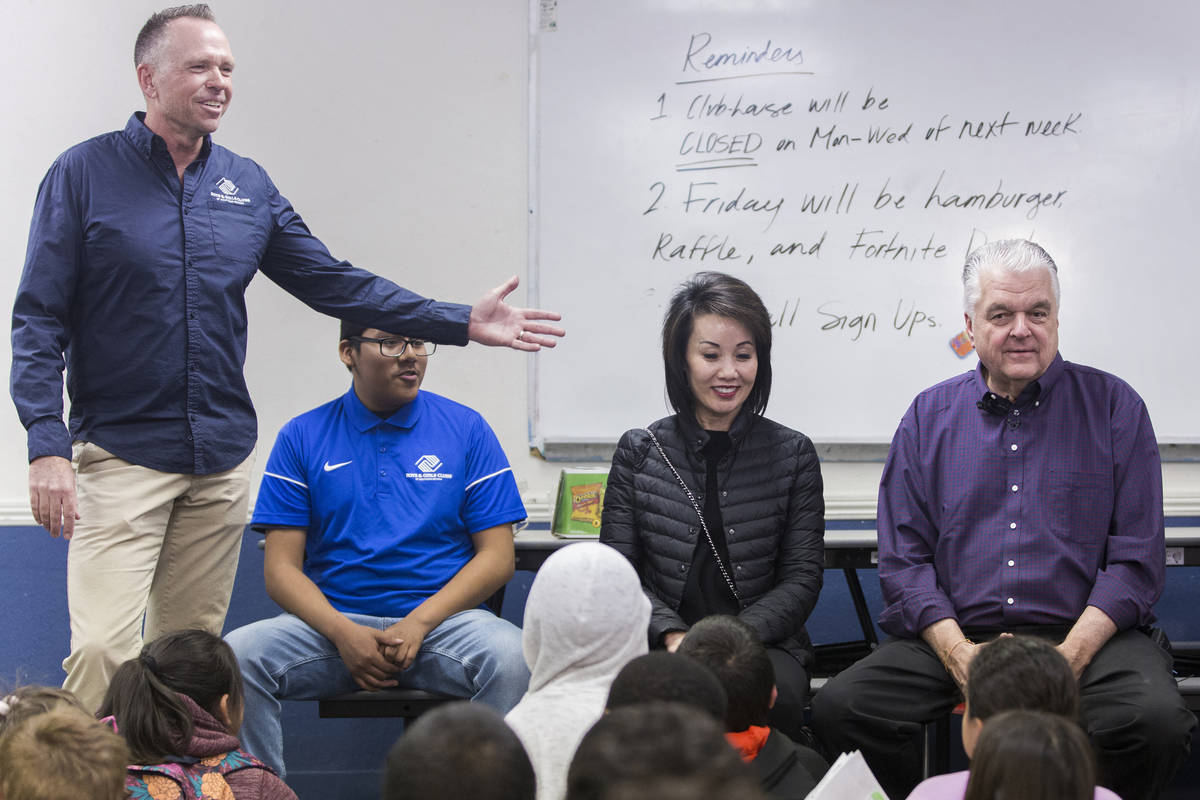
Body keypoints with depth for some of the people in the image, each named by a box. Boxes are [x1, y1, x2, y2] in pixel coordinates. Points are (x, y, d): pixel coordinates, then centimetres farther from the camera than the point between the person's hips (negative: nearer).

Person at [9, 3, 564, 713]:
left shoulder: (248, 186, 11)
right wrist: (48, 443, -16)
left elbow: (335, 283, 14)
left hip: (222, 455, 5)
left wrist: (462, 323, 6)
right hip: (120, 452, -5)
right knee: (103, 648, -16)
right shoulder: (86, 174, -2)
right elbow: (40, 318, -4)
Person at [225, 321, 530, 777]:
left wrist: (417, 624, -12)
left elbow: (497, 557, 3)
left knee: (515, 661, -33)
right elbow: (281, 568, 3)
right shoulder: (303, 437, 8)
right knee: (238, 656, -27)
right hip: (333, 621, 1)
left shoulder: (467, 431, 7)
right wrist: (344, 633, -15)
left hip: (441, 618, -1)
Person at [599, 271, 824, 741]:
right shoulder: (639, 451, 10)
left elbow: (802, 578, 4)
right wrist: (673, 635, -13)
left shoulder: (793, 454, 9)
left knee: (775, 698, -35)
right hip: (661, 647, 0)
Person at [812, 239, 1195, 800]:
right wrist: (959, 652, -10)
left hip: (1083, 635, -2)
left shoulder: (1113, 407, 7)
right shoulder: (928, 418, 12)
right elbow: (903, 559, 8)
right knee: (837, 708, -22)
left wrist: (1068, 656, -14)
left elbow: (1136, 559, 1)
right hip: (954, 635, 2)